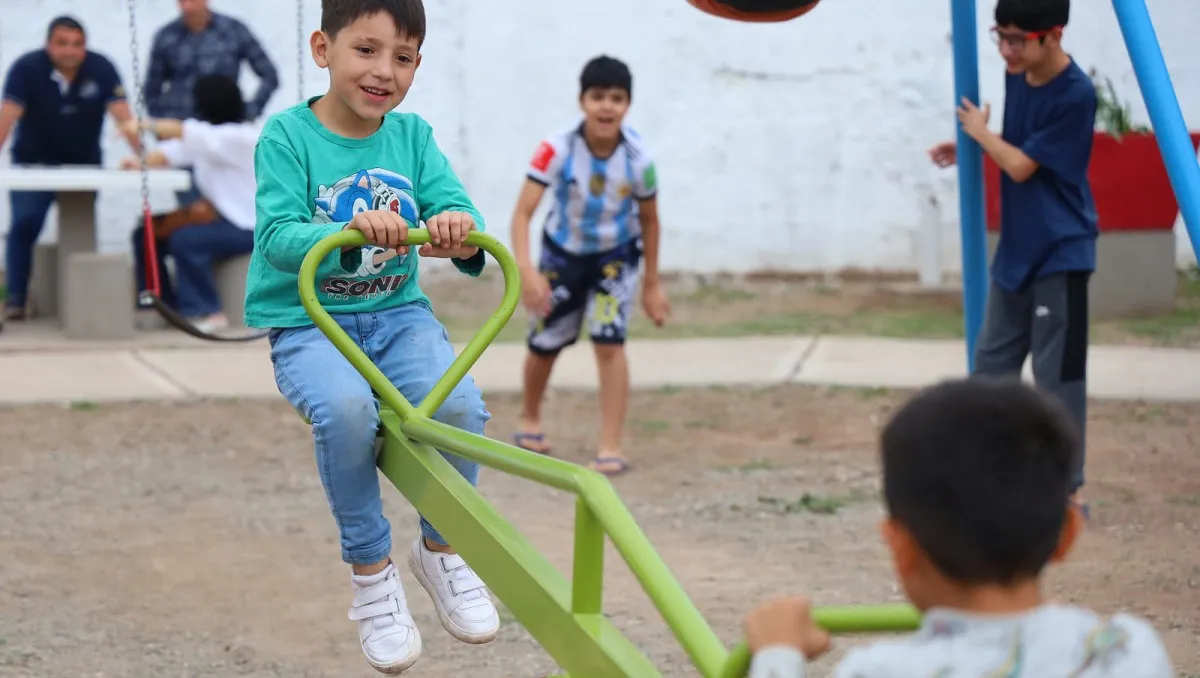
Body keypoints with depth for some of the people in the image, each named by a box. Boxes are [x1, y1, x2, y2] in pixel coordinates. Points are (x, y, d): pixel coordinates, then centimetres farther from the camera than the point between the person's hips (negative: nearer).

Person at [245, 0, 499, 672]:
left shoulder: (413, 136, 5)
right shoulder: (287, 135, -7)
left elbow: (455, 206, -7)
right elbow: (278, 237, -18)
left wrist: (458, 230, -32)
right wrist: (353, 231, -36)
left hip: (398, 313, 3)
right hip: (308, 322, -3)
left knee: (461, 404, -25)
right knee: (346, 408, -35)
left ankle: (441, 548, 4)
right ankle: (372, 571, -11)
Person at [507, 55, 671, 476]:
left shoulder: (637, 158, -24)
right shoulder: (558, 149, -30)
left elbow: (649, 220, -7)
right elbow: (523, 212, -33)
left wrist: (652, 285, 0)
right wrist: (526, 270, -49)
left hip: (616, 255, 0)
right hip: (563, 252, 0)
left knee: (609, 343, -16)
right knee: (544, 343, 12)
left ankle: (611, 448, -10)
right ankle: (530, 419, 41)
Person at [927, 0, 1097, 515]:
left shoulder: (1076, 94, -21)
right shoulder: (1016, 76, 4)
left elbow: (1022, 165, -18)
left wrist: (980, 131, -4)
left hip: (1060, 254, -8)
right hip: (1015, 250, 8)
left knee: (1058, 374, -3)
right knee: (991, 362, 14)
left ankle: (1068, 487, 8)